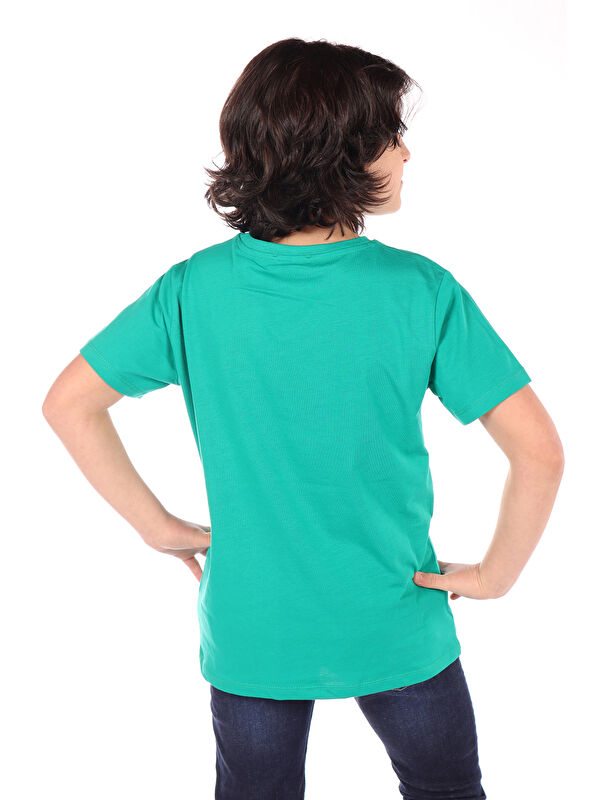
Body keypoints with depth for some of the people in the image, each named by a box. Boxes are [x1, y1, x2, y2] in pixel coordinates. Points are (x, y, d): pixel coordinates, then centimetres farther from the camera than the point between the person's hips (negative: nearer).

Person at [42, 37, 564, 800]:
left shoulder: (195, 288, -11)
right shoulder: (422, 290, -18)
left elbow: (68, 404, -4)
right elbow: (539, 452, -19)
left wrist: (161, 527, 2)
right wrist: (495, 574, -4)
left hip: (248, 630, 2)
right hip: (394, 626, -1)